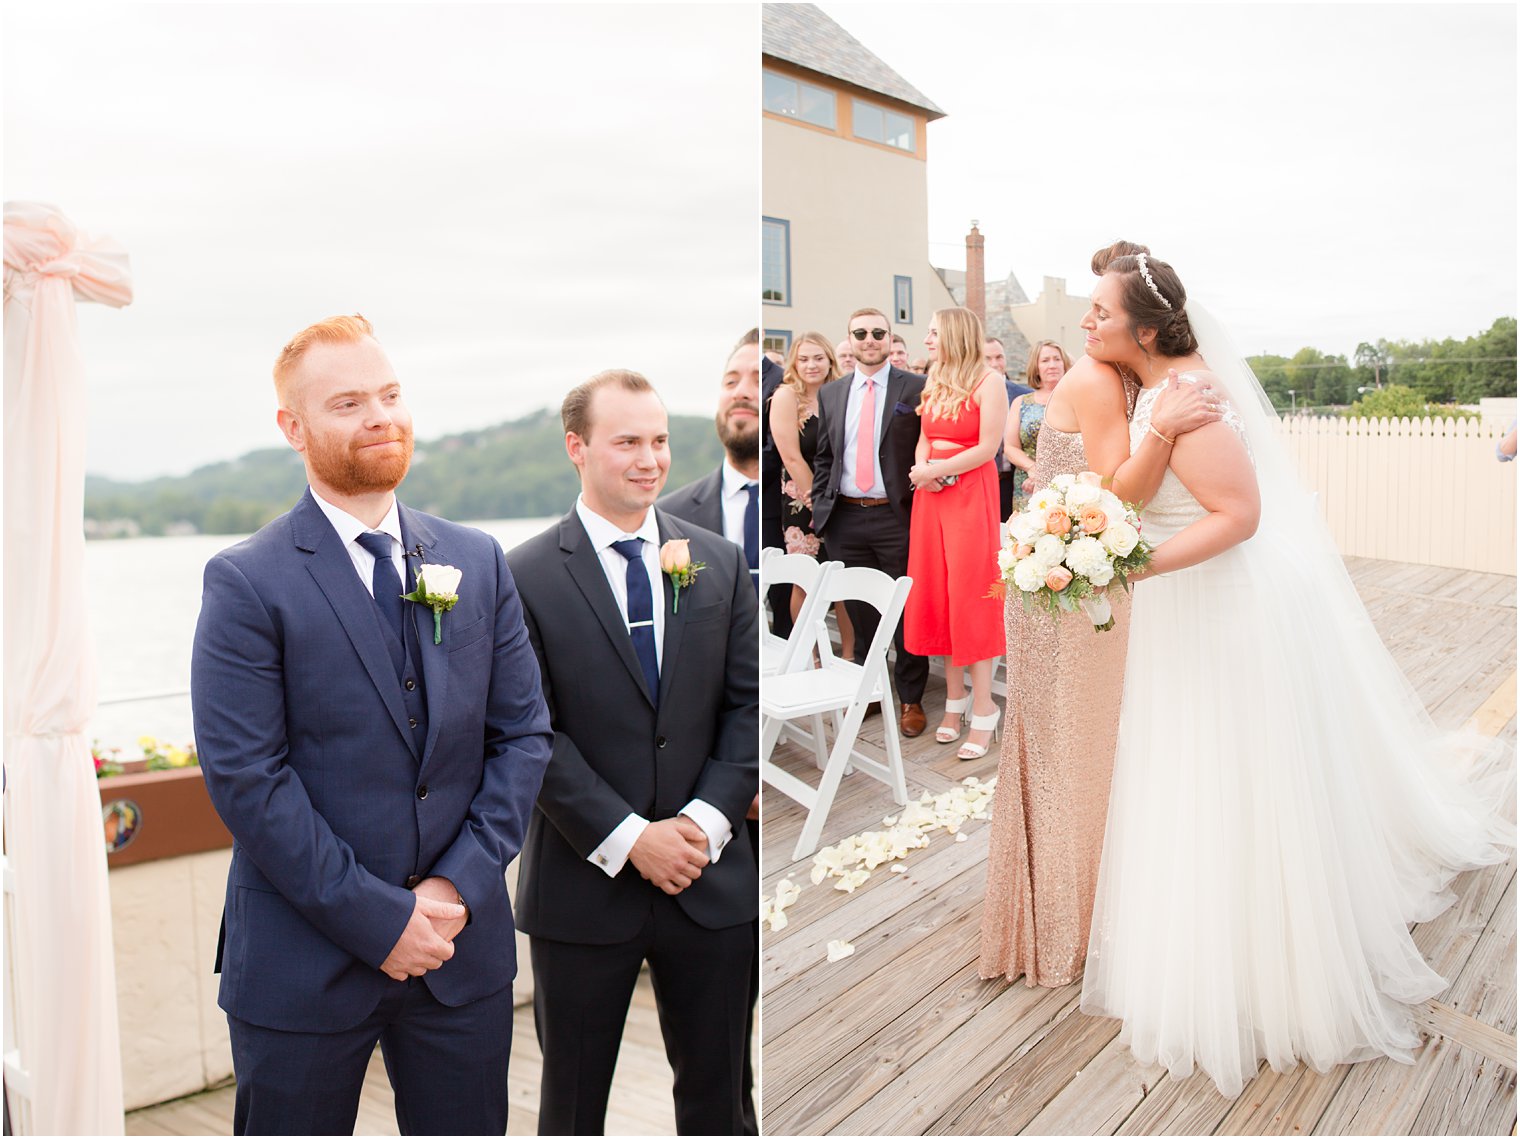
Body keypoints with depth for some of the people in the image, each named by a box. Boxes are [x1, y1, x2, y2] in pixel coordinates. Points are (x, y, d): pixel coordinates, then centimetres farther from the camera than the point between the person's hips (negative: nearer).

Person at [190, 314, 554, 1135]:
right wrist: (378, 918, -15)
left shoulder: (478, 561, 4)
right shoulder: (246, 582, -9)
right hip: (304, 964, -3)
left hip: (463, 945, 4)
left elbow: (523, 731, 3)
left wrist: (460, 884, -8)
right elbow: (245, 779, -14)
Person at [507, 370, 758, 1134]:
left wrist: (707, 819, -10)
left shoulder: (719, 563, 4)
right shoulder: (525, 576, -6)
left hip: (712, 882, 3)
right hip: (584, 888, -2)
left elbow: (746, 704, 3)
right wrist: (629, 839, -15)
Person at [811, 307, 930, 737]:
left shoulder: (915, 388, -1)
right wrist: (820, 507, 8)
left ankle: (911, 700, 16)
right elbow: (823, 456, 14)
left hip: (897, 517, -3)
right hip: (845, 519, 4)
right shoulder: (830, 394, 11)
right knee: (860, 613, 13)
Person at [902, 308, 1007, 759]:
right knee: (936, 595, 5)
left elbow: (987, 448, -13)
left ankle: (982, 710, 1)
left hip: (971, 494, -6)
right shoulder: (934, 382, 14)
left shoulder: (989, 381, -7)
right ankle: (954, 698, 15)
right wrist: (921, 467, -3)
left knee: (970, 596, -6)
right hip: (931, 495, 7)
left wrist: (935, 470, -13)